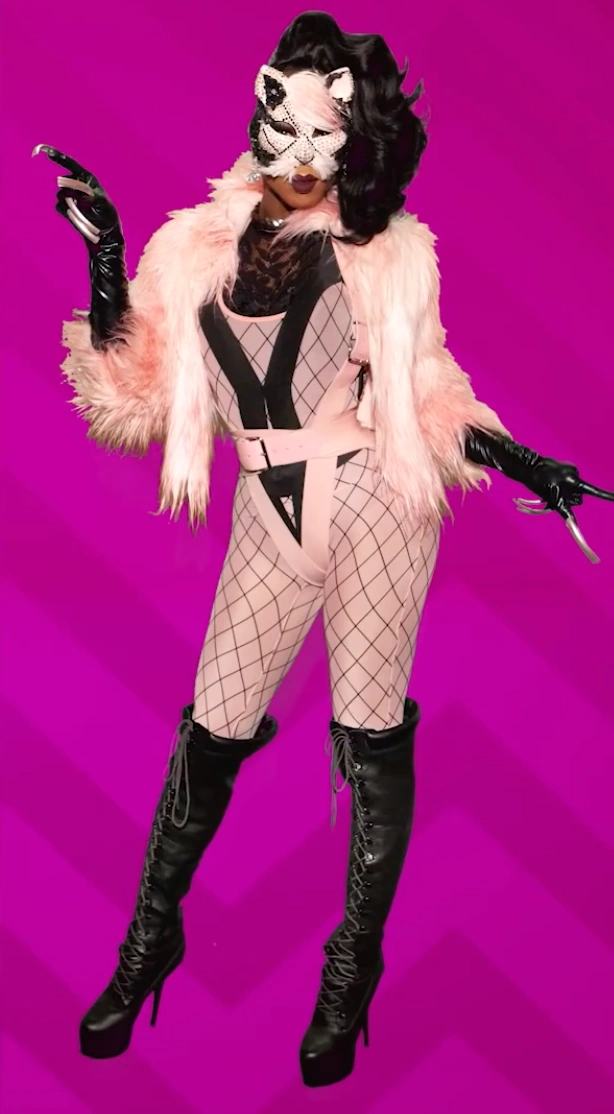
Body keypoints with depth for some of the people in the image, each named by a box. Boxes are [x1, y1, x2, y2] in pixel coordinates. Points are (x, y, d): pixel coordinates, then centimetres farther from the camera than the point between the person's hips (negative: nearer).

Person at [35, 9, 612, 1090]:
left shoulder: (386, 254, 3)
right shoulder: (195, 249, 7)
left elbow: (429, 402, 8)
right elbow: (133, 396, 1)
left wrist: (526, 465, -3)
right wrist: (102, 256, -5)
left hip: (373, 505, -1)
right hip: (270, 522, 2)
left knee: (371, 739, 3)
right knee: (214, 728, 6)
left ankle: (355, 966, 24)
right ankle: (151, 936, 30)